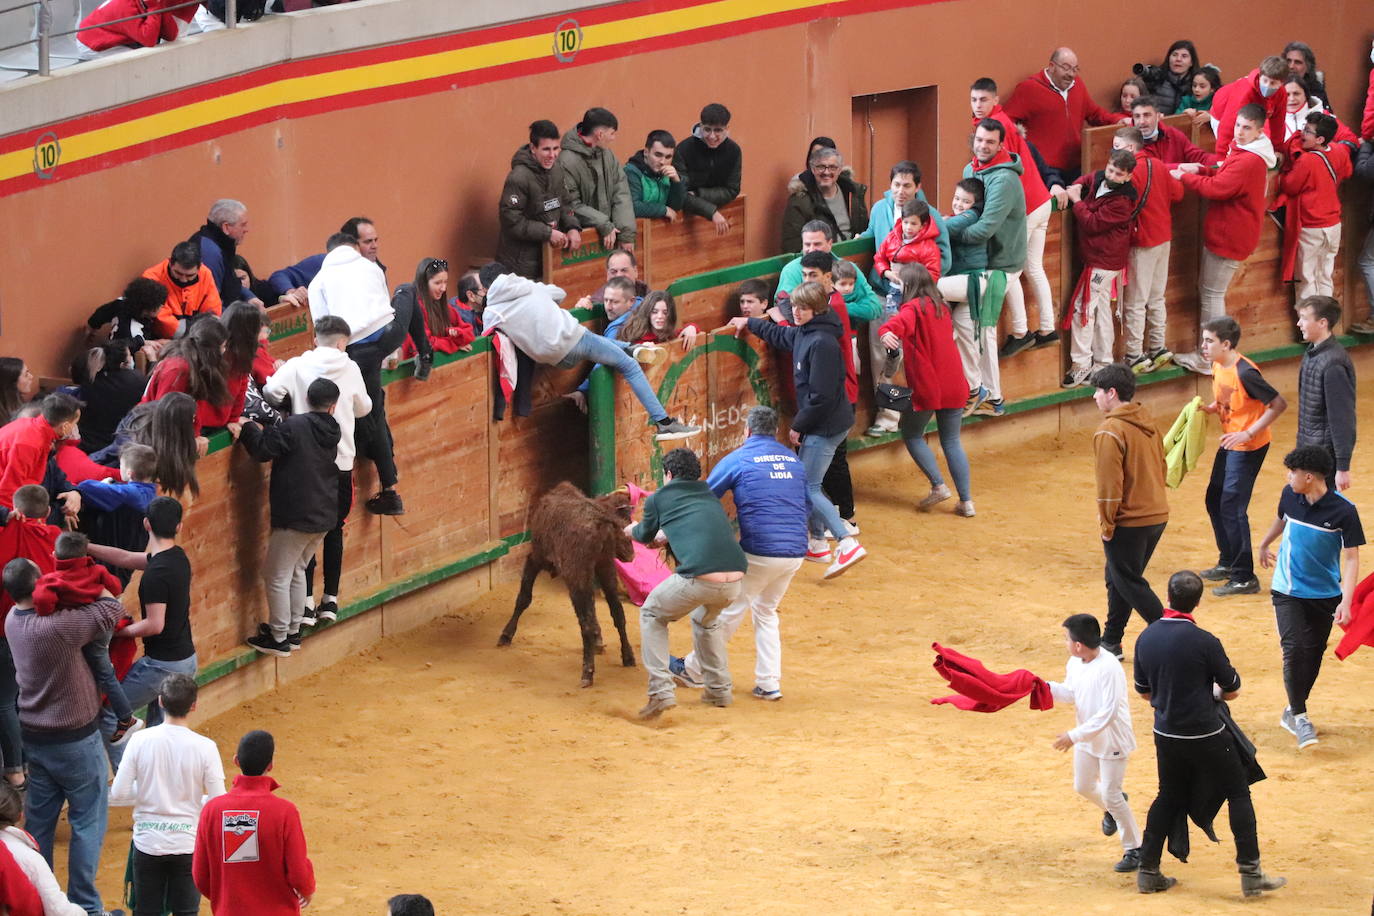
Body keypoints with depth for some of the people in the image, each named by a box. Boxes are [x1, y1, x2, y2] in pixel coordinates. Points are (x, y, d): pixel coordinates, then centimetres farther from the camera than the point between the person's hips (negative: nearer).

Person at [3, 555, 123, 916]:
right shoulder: (57, 628, -28)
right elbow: (111, 610, -20)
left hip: (34, 736, 7)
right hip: (74, 740, -7)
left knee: (38, 820, 15)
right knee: (87, 822, 5)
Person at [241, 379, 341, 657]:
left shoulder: (295, 426, -18)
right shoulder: (332, 431, 5)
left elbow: (264, 449, -20)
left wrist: (248, 427, -5)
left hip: (295, 517, -8)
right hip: (324, 516, 8)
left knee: (277, 576, 3)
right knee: (297, 571, 22)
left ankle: (279, 639, 5)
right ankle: (293, 631, 27)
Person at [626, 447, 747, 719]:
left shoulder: (658, 498, 12)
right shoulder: (709, 494, 24)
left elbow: (646, 535, 31)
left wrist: (633, 530, 55)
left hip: (698, 579, -5)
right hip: (733, 582, 5)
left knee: (652, 615, 21)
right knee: (707, 620, 36)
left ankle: (661, 692, 9)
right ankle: (719, 690, 34)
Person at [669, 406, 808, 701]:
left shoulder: (737, 460, -2)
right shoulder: (794, 459, 13)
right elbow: (807, 507, 18)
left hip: (759, 553, -5)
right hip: (795, 552, 5)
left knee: (729, 610, 9)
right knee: (765, 613, 21)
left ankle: (693, 671, 22)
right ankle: (769, 684, 17)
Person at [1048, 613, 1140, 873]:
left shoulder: (1109, 668, -31)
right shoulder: (1074, 663, -6)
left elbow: (1108, 714, -32)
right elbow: (1070, 693, 7)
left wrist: (1074, 736, -31)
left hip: (1112, 740, -8)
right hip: (1086, 738, 8)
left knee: (1111, 795, -5)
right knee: (1083, 787, 20)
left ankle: (1134, 850, 9)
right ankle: (1112, 810, 51)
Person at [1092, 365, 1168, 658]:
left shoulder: (1110, 432, -19)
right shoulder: (1148, 423, 7)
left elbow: (1109, 484, -19)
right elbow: (1161, 467, 15)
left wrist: (1106, 524, -10)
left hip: (1128, 522, -9)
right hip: (1157, 516, 9)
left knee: (1129, 583, 3)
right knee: (1118, 579, 19)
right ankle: (1111, 641, 26)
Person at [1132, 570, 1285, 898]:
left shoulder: (1146, 638, -2)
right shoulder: (1204, 642, -18)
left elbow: (1144, 692, 11)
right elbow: (1232, 690, -6)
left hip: (1165, 734, 5)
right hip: (1206, 735, -5)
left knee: (1169, 798, 21)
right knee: (1238, 794, 7)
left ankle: (1148, 871, 21)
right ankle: (1251, 873, 4)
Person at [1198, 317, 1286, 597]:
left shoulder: (1244, 372, -24)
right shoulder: (1218, 367, 3)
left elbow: (1279, 404, -23)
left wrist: (1248, 433, -25)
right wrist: (1208, 408, -2)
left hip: (1249, 447, -10)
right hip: (1230, 444, 10)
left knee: (1232, 508, -8)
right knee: (1214, 501, 17)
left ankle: (1244, 578, 1)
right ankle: (1228, 563, 34)